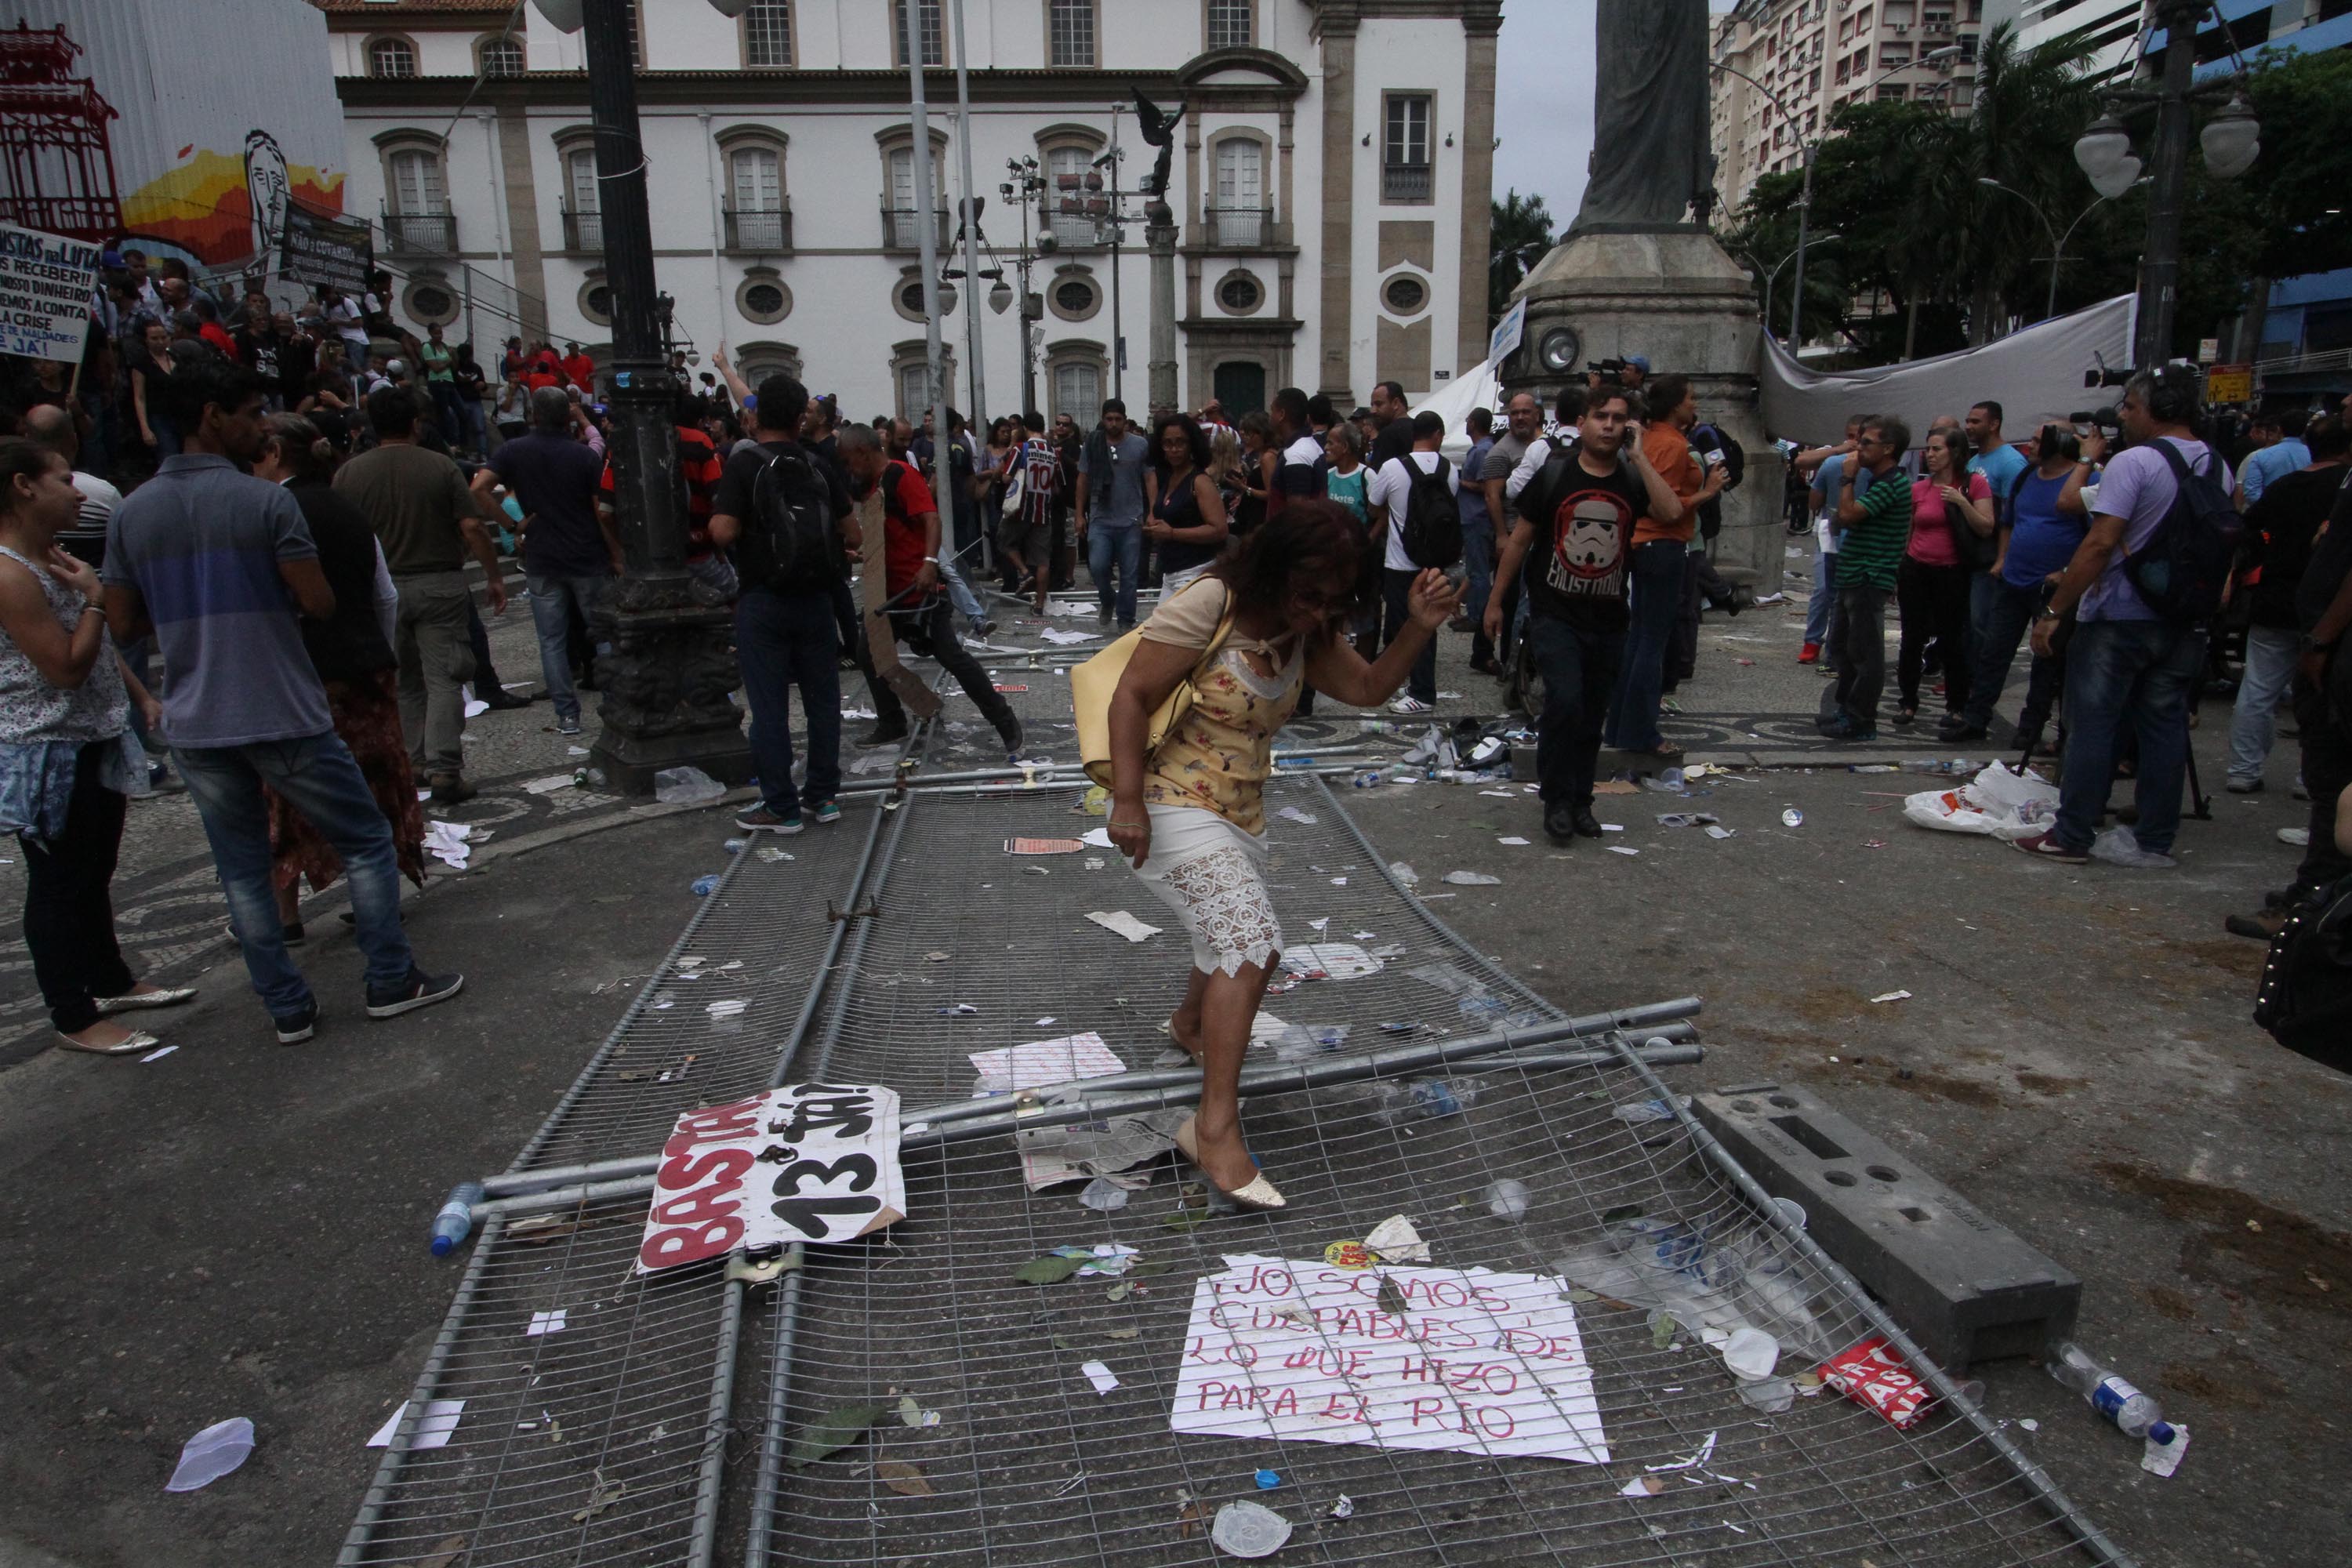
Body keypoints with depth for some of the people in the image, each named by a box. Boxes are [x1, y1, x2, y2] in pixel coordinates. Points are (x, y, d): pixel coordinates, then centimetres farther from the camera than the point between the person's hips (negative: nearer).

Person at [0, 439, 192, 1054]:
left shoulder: (54, 559, 11)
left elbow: (105, 645, 20)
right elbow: (68, 666, -23)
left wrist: (144, 698, 16)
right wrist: (94, 598, -14)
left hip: (94, 746, 10)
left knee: (94, 875, 21)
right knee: (59, 887, 1)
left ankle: (111, 981, 35)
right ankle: (75, 1020, 11)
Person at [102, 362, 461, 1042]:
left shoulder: (131, 512, 5)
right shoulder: (266, 501, -11)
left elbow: (122, 623, 7)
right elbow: (320, 602, -13)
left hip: (194, 726, 5)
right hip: (282, 716, -5)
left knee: (242, 870, 12)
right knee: (367, 841, 9)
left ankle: (287, 1007, 16)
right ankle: (391, 980, 11)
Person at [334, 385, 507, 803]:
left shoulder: (350, 473, 0)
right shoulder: (441, 467, -5)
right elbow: (472, 528, -10)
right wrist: (495, 577, -1)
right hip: (439, 585, -2)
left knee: (403, 682, 16)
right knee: (442, 680, -3)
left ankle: (418, 762, 23)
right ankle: (444, 770, -10)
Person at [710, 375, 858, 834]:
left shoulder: (744, 464, -8)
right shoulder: (819, 468, 4)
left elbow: (722, 532, -18)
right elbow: (852, 535, 4)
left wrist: (752, 527, 2)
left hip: (763, 601, -4)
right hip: (816, 599, 4)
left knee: (769, 707, 3)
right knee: (822, 700, 13)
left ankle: (781, 808, 7)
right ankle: (825, 795, 20)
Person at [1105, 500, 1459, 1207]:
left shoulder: (1305, 632, 5)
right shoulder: (1205, 608, -19)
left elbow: (1368, 688, 6)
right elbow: (1131, 697, -20)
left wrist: (1420, 629, -10)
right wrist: (1126, 801, -25)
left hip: (1241, 816, 9)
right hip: (1173, 808, -8)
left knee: (1230, 946, 23)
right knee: (1252, 938, -24)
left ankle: (1189, 1022, 57)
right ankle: (1216, 1128, -21)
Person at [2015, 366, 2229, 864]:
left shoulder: (2134, 462, -13)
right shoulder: (2219, 467, 11)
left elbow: (2101, 543, -19)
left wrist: (2055, 610, -17)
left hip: (2119, 616, -7)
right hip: (2186, 621, 7)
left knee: (2092, 725, -1)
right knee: (2165, 728, 10)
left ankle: (2071, 837, 2)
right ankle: (2156, 840, 15)